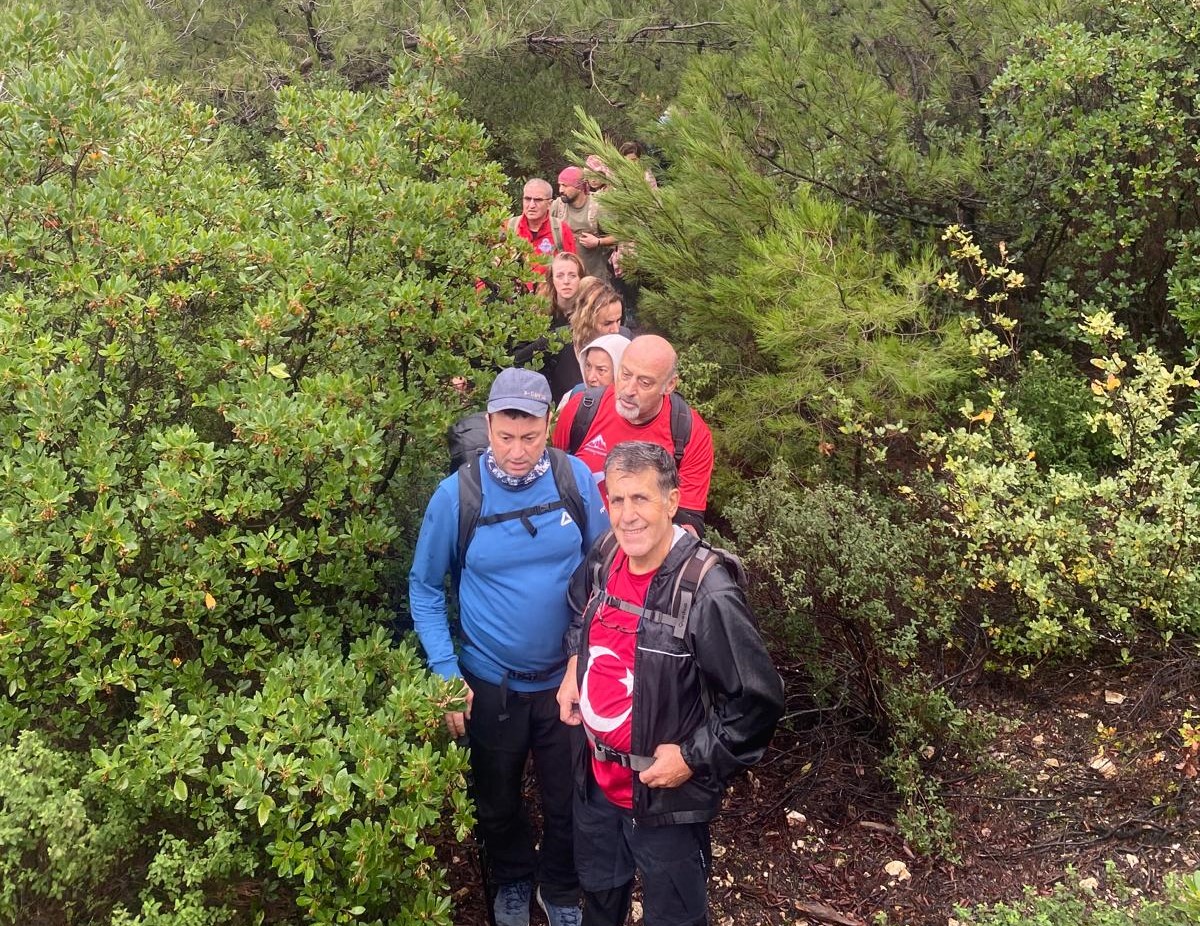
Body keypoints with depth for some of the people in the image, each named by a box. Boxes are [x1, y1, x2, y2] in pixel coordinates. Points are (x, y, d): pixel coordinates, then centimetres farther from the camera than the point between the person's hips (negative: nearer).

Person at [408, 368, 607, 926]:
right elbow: (425, 589, -6)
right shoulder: (458, 494, -17)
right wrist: (447, 674, -11)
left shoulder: (575, 478, -14)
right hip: (489, 683, 0)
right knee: (498, 801, 22)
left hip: (566, 677, 1)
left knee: (568, 801, 17)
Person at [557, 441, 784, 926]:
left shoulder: (706, 594, -28)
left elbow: (759, 700, -23)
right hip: (597, 780, 6)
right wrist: (574, 666, 4)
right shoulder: (602, 561, -6)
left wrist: (694, 758, -20)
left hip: (667, 797, -6)